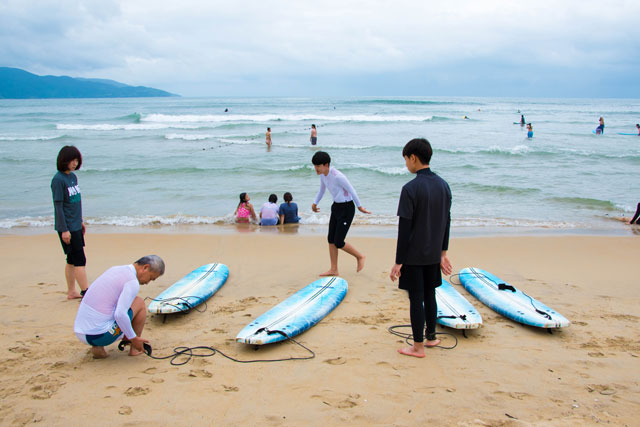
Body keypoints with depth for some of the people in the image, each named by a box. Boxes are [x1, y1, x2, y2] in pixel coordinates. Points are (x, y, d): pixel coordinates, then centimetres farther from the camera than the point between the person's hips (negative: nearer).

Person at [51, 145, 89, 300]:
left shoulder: (73, 176, 11)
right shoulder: (58, 179, -14)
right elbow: (58, 206, -15)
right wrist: (64, 229, -17)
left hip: (76, 226, 8)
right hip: (67, 227, -8)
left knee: (72, 260, 13)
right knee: (80, 260, -7)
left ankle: (71, 292, 22)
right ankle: (86, 293, -3)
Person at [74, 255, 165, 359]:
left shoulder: (114, 269, 15)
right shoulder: (133, 282, -12)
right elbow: (120, 314, -23)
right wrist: (134, 338, -9)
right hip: (99, 336, -8)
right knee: (140, 303, 5)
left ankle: (97, 346, 15)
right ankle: (135, 348, 14)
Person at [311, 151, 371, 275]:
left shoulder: (337, 176, -26)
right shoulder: (323, 175, -1)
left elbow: (352, 190, -16)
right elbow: (322, 189, 20)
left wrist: (359, 207, -6)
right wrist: (315, 203, 19)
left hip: (346, 208, -9)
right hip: (336, 207, 9)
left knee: (338, 243, -6)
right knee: (331, 239, 9)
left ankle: (359, 257, 18)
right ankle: (333, 270, 19)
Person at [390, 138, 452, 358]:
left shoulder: (410, 189, -19)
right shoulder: (443, 185, 2)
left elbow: (404, 229, -18)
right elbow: (447, 222, 9)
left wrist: (398, 262, -12)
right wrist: (443, 252, 18)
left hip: (414, 256, -6)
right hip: (433, 255, 6)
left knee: (416, 298, 3)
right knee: (429, 295, 19)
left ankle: (418, 347, 13)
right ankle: (431, 337, 32)